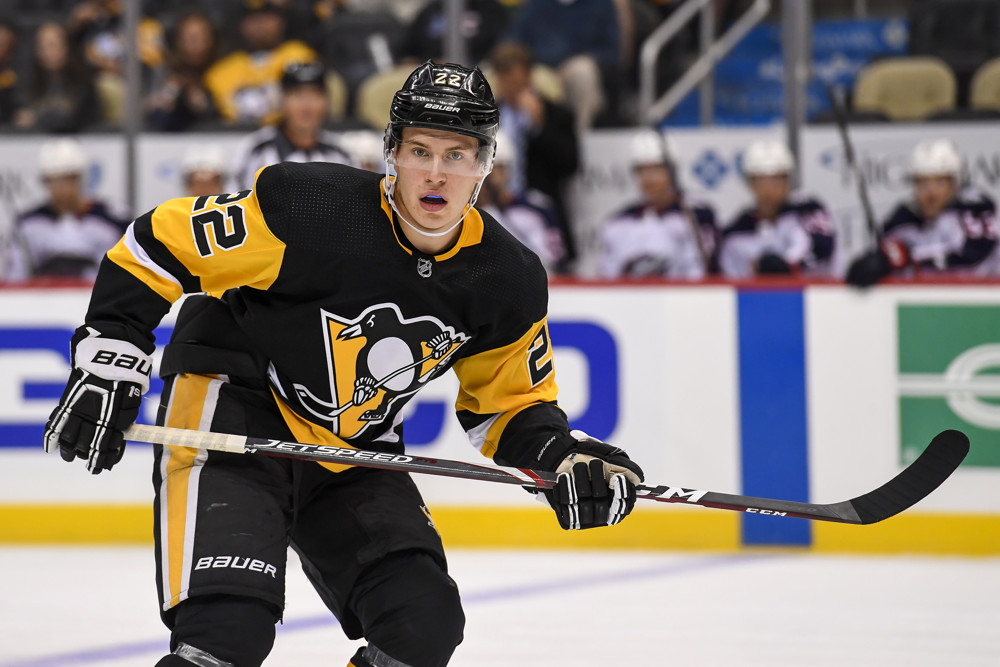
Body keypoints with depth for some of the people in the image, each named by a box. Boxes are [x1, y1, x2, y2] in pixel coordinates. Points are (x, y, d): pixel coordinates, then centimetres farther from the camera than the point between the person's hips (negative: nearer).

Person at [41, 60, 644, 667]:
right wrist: (108, 361, -19)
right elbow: (161, 242, -16)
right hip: (230, 403, -6)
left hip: (352, 453, 6)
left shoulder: (508, 283, -7)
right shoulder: (311, 209, -24)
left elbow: (512, 402, 9)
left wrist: (566, 457, -11)